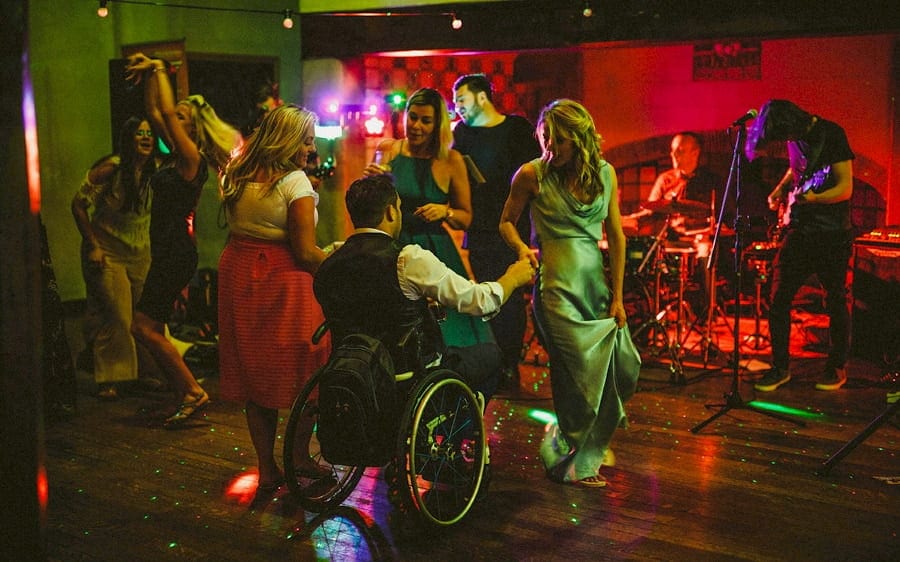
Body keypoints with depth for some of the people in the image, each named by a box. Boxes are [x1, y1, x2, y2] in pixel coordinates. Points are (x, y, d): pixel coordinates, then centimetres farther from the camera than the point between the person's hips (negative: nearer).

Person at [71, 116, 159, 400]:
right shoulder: (110, 169, -16)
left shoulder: (156, 170, -1)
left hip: (140, 253, 5)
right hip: (107, 252, -5)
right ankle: (107, 380, 4)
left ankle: (142, 373, 20)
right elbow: (79, 204, -10)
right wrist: (93, 245, -12)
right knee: (116, 317, -9)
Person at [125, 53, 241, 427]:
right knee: (153, 328, 11)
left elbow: (167, 111, -19)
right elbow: (154, 111, 17)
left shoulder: (192, 157, -12)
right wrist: (150, 74, 10)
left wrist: (160, 70, -10)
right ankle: (184, 396, 17)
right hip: (167, 252, 10)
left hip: (177, 252, -10)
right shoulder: (176, 155, 12)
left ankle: (193, 392, -2)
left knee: (144, 327, -9)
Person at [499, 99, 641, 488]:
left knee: (624, 368, 6)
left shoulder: (604, 173, 4)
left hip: (596, 283, 5)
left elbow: (616, 237, 6)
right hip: (557, 286, -5)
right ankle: (571, 462, 17)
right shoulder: (532, 174, -7)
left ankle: (593, 442, 32)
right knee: (582, 375, -4)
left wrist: (617, 296, 4)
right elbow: (507, 222, 5)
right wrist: (521, 248, -17)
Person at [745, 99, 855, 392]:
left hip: (832, 234, -6)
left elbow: (845, 188, -16)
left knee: (835, 301, 6)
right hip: (799, 230, 6)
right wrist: (781, 189, 9)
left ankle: (837, 367, 22)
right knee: (778, 298, 1)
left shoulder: (831, 134, -13)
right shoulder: (795, 137, 6)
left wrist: (814, 198, -31)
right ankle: (780, 366, 13)